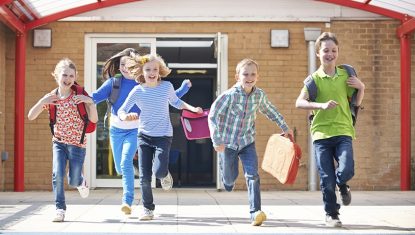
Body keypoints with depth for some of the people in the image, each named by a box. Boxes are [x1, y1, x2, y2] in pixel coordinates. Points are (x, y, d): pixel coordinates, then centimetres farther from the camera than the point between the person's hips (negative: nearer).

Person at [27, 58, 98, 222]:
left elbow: (94, 120, -13)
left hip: (77, 143, -2)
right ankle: (60, 210, -3)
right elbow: (31, 117, -4)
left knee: (73, 181, 3)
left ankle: (81, 182, 41)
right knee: (57, 175, -15)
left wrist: (90, 102, -28)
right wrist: (42, 101, -18)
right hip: (59, 142, 2)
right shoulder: (51, 98, -3)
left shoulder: (79, 96, -10)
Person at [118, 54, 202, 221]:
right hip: (144, 136, 1)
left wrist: (192, 108, 4)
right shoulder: (138, 91, -7)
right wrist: (125, 116, -26)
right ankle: (148, 209, 18)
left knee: (159, 171, -19)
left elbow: (175, 102, 16)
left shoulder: (167, 86, -5)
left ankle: (165, 175, 19)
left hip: (163, 136, -1)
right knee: (144, 177, -1)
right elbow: (121, 110, -4)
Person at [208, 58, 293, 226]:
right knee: (230, 177, 11)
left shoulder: (260, 95, -6)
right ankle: (228, 181, 50)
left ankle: (255, 213, -17)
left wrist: (285, 127, 20)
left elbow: (270, 111, 15)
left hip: (247, 142, 2)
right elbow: (213, 116, -17)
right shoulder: (229, 95, -20)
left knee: (253, 176, -13)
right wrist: (217, 141, -21)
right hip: (227, 142, -2)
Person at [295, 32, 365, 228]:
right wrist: (322, 105, -25)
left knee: (346, 170, -17)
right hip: (321, 133, -1)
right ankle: (331, 215, 21)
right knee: (327, 180, 1)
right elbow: (299, 103, -13)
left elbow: (356, 103, 16)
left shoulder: (346, 75, 6)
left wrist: (361, 88, -2)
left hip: (343, 132, 1)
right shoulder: (314, 78, -1)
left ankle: (342, 186, 20)